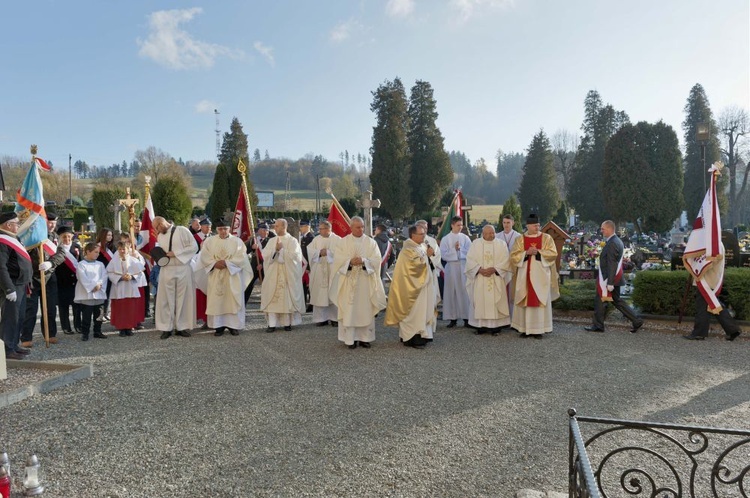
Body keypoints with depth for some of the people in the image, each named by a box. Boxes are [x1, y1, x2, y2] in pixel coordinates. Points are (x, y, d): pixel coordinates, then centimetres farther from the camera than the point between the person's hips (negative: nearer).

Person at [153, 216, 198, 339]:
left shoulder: (182, 231, -3)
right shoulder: (159, 236, 13)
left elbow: (194, 246, -7)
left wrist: (176, 253, -12)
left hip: (183, 269, -3)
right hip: (166, 270, 4)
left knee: (183, 298, 2)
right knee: (166, 299, 1)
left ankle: (182, 327, 9)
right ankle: (167, 327, 8)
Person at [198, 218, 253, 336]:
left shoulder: (237, 241, 1)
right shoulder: (210, 241, 8)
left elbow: (241, 257, -8)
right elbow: (204, 256, 1)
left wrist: (226, 263, -16)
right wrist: (214, 263, -15)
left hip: (232, 276, -1)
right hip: (216, 276, 2)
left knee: (233, 300, -1)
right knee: (216, 301, 1)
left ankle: (234, 325, 6)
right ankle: (219, 326, 7)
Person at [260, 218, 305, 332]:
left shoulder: (292, 241, 0)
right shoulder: (272, 241, 11)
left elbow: (293, 255, -13)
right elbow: (264, 255, 1)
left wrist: (280, 249, -10)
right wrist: (275, 249, -12)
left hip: (288, 275, -3)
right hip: (273, 275, 3)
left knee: (287, 298, 0)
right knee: (272, 298, -2)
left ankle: (287, 323, 10)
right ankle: (272, 324, 0)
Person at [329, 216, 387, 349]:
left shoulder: (371, 242, 6)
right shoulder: (343, 242, 4)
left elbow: (376, 260, -3)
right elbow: (338, 260, -4)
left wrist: (363, 261, -20)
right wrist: (350, 262, -21)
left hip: (366, 282, 1)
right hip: (348, 281, -1)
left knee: (366, 309, 4)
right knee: (349, 310, -1)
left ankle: (365, 337, 13)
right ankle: (350, 339, 6)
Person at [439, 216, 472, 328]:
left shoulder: (465, 238, 6)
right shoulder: (445, 239, 4)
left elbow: (470, 253, -1)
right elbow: (444, 255, -3)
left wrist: (459, 249, -11)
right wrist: (454, 249, -11)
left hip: (464, 267, 0)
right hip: (451, 267, 0)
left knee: (464, 292, -1)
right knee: (452, 292, 1)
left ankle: (466, 317, 5)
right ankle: (453, 318, 7)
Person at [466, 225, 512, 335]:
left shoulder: (501, 244, 6)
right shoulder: (475, 243, 6)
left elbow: (505, 260, -2)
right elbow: (470, 260, 0)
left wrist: (494, 269, -15)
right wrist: (480, 269, -14)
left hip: (496, 279, 0)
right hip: (479, 279, 1)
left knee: (496, 302, -2)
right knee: (480, 301, 0)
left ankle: (496, 326, 1)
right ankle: (481, 326, 6)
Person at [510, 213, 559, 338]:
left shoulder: (546, 238, 5)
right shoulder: (520, 239, 7)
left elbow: (553, 253, -4)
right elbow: (514, 256, 1)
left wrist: (538, 252, -14)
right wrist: (526, 253, -14)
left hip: (541, 275, -1)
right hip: (525, 275, 1)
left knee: (540, 300, -1)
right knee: (525, 301, 1)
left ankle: (539, 329, 4)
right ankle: (525, 328, 7)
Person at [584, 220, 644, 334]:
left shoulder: (612, 244, -19)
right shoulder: (617, 241, 13)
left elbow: (612, 265, -23)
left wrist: (609, 283, -23)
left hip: (608, 279, -10)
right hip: (615, 278, 10)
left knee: (599, 301, 3)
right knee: (616, 300, 16)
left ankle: (597, 325, 12)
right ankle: (636, 320, 16)